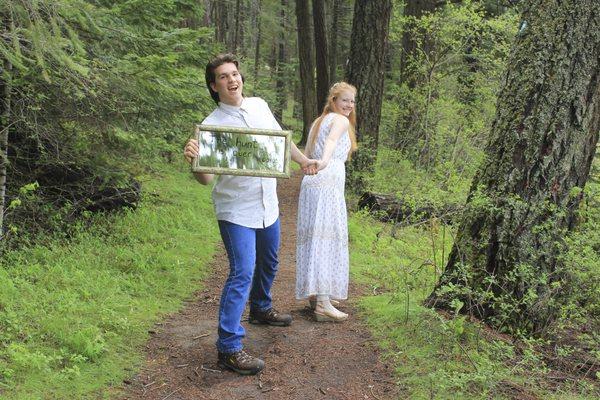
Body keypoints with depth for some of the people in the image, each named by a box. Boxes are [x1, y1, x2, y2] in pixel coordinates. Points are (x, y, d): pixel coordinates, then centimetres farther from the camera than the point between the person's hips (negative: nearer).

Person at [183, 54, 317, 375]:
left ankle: (261, 309, 50)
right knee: (242, 273, -13)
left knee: (268, 264, 24)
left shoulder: (259, 105, 1)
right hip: (236, 211, -7)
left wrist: (303, 160, 15)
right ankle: (228, 348, -7)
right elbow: (206, 178, -22)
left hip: (268, 205, 7)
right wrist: (194, 160, -41)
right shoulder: (211, 125, -17)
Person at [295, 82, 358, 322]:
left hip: (310, 184, 9)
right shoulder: (341, 121, -2)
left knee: (314, 237, 13)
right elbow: (331, 140, -25)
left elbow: (307, 155, 26)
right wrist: (325, 160, -43)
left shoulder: (318, 121, 24)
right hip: (328, 184, -9)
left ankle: (315, 293, 21)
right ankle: (323, 304, -15)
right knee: (327, 238, -11)